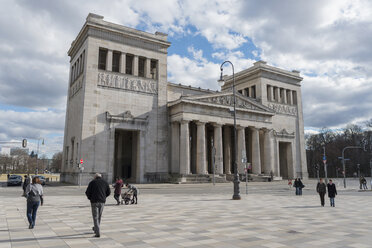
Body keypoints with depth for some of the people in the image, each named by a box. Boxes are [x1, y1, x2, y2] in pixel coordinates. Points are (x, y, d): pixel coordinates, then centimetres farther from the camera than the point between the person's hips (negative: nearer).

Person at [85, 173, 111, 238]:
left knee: (95, 217, 0)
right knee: (99, 216, 20)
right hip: (102, 201, 3)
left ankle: (98, 233, -7)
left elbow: (87, 192, -1)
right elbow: (108, 192, 7)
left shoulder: (92, 182, 1)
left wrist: (90, 198, 17)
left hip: (94, 201, -3)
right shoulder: (105, 182, 8)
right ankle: (96, 228, 38)